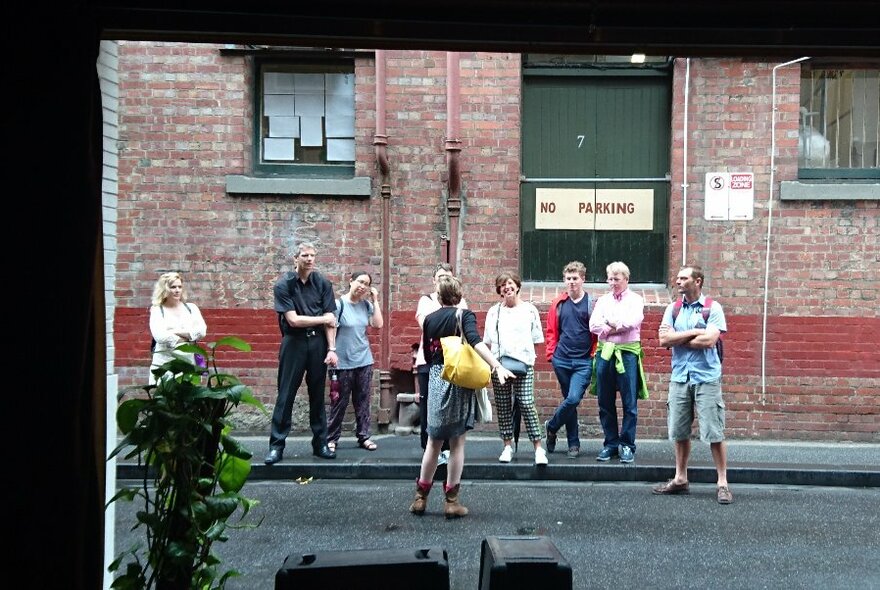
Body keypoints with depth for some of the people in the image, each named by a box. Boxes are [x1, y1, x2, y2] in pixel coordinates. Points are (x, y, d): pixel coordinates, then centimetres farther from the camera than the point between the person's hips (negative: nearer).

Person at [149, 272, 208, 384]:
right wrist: (188, 336, -4)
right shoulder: (157, 311, 6)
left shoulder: (191, 308, 14)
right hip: (163, 365, -2)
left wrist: (176, 332, -7)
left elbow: (202, 331, 0)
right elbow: (160, 336, -10)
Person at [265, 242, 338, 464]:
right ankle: (276, 446, 6)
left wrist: (332, 349, -8)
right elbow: (293, 320, -11)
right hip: (294, 343, -2)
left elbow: (330, 320, 0)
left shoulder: (323, 283, 3)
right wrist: (323, 318, -4)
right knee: (286, 395, 0)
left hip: (318, 342, 2)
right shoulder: (284, 284, -4)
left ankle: (320, 443, 17)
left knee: (318, 395, 9)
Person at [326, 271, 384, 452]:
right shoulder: (339, 304, -8)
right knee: (340, 402, 1)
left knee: (363, 401, 7)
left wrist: (375, 300, -2)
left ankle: (364, 436, 14)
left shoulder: (366, 305, 6)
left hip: (364, 360, 4)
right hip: (343, 362, -4)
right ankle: (331, 438, 9)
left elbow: (378, 324, -3)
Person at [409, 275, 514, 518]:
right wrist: (497, 366, -32)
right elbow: (476, 341, -23)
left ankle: (420, 497, 19)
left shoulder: (429, 319, 8)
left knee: (433, 441, 14)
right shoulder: (464, 315, -5)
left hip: (435, 380, 4)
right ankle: (452, 501, 8)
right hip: (459, 381, -3)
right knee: (457, 443, 4)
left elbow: (427, 354, 12)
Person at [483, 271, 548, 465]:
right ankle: (507, 446, 16)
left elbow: (535, 338, 8)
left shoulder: (529, 310, 7)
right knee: (503, 406, 5)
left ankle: (538, 448, -7)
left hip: (523, 364, -3)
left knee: (527, 404, -11)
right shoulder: (494, 312, 13)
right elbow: (488, 341, 13)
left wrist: (526, 355, -5)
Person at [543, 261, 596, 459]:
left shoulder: (591, 303, -1)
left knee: (573, 399, -15)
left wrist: (594, 354, -5)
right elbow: (552, 330, 10)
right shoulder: (559, 303, 6)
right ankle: (573, 443, 21)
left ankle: (551, 427, 11)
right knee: (569, 400, 9)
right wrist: (551, 353, 3)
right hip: (562, 360, 2)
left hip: (583, 362, -2)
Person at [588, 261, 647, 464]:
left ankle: (627, 445, 7)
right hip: (605, 352, 3)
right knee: (605, 403, 6)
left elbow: (632, 321, -14)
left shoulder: (635, 299, 6)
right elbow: (593, 325, -1)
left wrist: (609, 324, -6)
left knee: (629, 403, -1)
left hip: (628, 352, -3)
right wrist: (619, 327, -9)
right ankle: (610, 444, 16)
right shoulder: (602, 300, 15)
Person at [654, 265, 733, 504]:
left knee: (714, 433, -3)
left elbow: (709, 340, -17)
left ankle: (722, 483, 7)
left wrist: (677, 338, -7)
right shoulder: (673, 308, 9)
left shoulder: (712, 308, -4)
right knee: (679, 432, 10)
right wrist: (694, 332, -10)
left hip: (706, 378, -4)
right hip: (679, 377, 4)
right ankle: (680, 479, 23)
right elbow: (663, 339, -3)